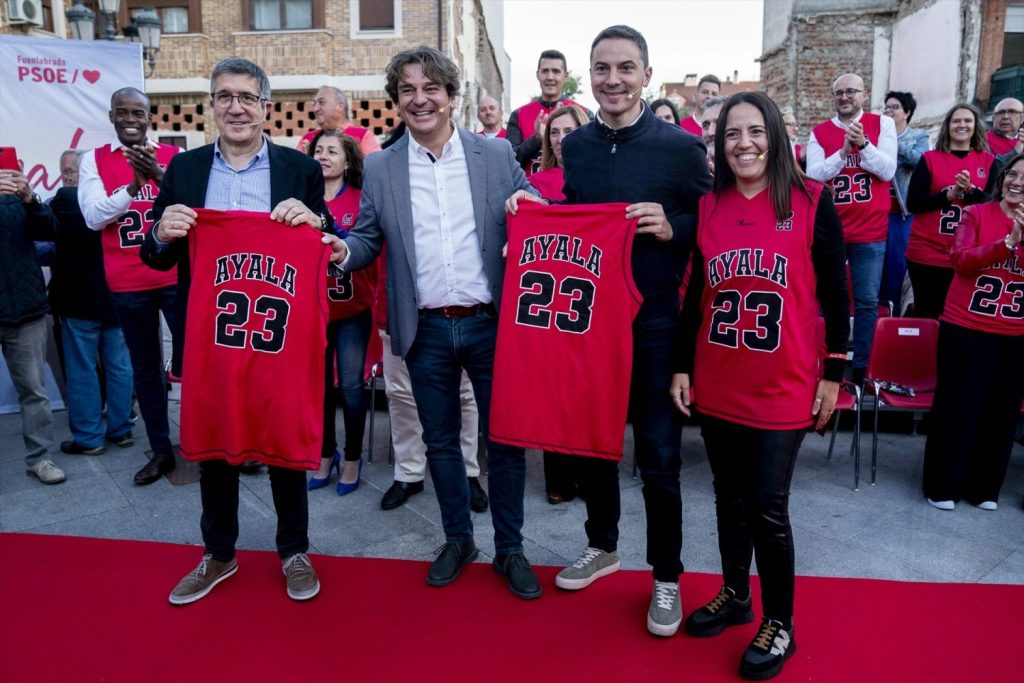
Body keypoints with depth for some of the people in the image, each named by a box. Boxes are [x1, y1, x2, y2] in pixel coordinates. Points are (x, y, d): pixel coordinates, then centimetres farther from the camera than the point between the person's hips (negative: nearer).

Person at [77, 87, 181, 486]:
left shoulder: (174, 155, 4)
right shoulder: (94, 161, 5)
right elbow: (93, 217, -6)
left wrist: (159, 175, -24)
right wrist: (133, 184, -18)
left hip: (176, 276, -1)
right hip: (127, 284, 2)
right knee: (145, 369, 11)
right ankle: (161, 450, 23)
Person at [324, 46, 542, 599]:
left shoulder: (496, 155, 2)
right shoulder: (380, 169, 4)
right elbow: (369, 240, 7)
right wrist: (344, 251, -15)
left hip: (491, 323, -1)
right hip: (426, 331, 1)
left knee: (505, 440, 8)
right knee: (440, 442, 14)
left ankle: (509, 548, 27)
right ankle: (457, 539, 35)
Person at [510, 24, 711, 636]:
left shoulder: (681, 146, -6)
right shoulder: (574, 145, 6)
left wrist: (671, 228, -20)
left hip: (654, 324, -4)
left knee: (658, 456, 4)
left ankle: (666, 577, 25)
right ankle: (602, 546, 40)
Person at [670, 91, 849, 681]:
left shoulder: (813, 203, -5)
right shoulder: (707, 207, 4)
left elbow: (835, 295, -2)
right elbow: (695, 295, 8)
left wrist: (834, 373, -3)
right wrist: (681, 366, 7)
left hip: (783, 388, -3)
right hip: (716, 386, 4)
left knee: (768, 509, 3)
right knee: (730, 499, 16)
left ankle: (780, 624, 24)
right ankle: (735, 595, 37)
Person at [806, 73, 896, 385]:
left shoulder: (882, 124, 3)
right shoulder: (819, 132, 4)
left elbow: (888, 170, -7)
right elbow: (812, 175, -7)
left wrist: (863, 144, -19)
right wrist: (843, 151, -19)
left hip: (870, 231, 0)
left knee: (867, 301, 4)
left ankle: (861, 366, 15)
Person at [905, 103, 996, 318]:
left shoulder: (988, 160, 8)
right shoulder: (930, 158, 3)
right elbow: (913, 203, -4)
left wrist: (970, 191, -17)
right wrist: (949, 195, -16)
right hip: (927, 253, -1)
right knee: (926, 314, 3)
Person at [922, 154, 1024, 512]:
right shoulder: (976, 213, 1)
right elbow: (961, 259, -13)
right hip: (966, 327, -3)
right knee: (957, 406, 3)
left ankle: (985, 486, 25)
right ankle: (942, 485, 16)